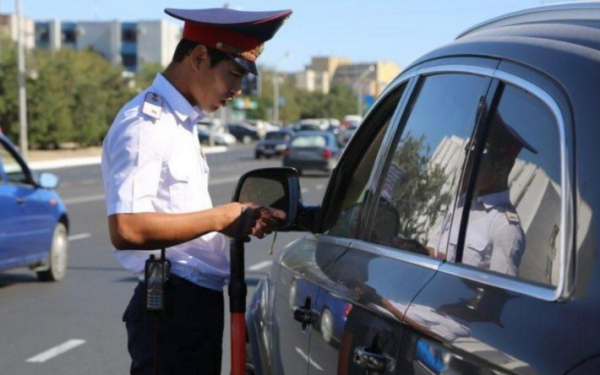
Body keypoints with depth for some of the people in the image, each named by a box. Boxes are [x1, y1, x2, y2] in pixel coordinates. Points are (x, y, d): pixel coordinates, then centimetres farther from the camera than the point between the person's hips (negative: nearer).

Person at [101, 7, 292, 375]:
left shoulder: (181, 121, 15)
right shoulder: (146, 124, -15)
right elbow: (126, 229, -25)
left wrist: (241, 222, 4)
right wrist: (219, 217, -19)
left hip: (198, 302, 10)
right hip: (171, 307, -10)